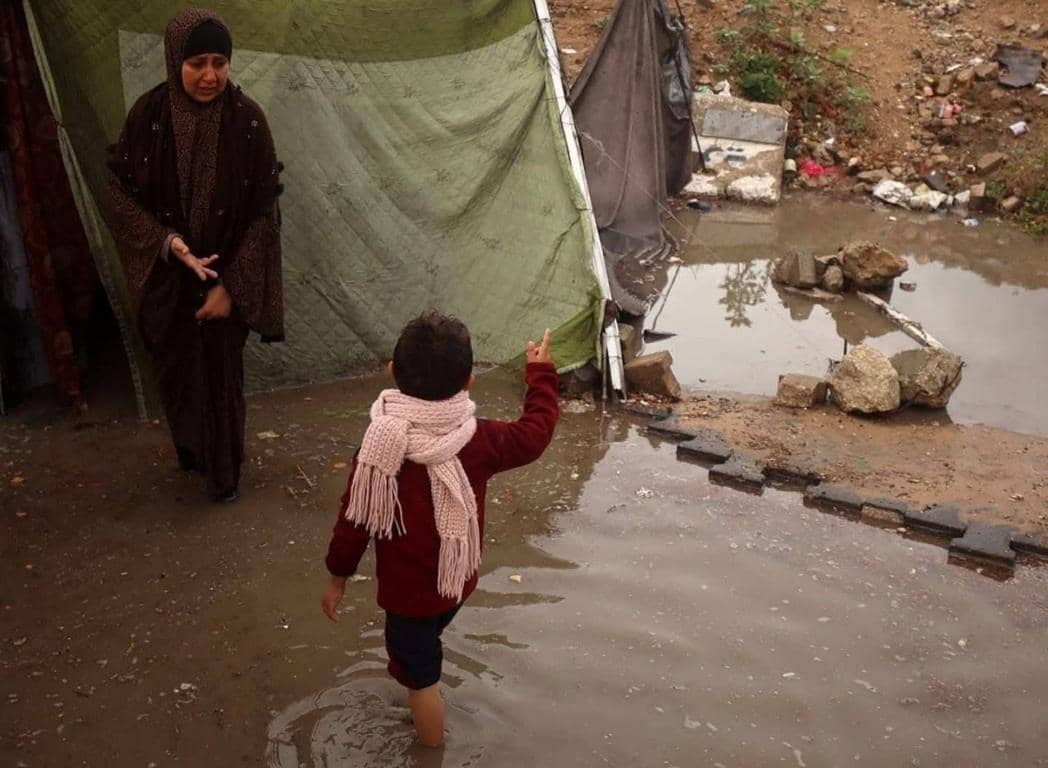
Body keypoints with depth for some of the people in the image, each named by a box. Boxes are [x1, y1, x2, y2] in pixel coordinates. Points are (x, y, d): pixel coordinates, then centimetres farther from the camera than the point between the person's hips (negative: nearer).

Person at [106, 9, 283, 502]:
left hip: (225, 277, -1)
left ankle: (224, 470, 32)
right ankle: (189, 448, 45)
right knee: (176, 371, 17)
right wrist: (167, 242, -21)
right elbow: (119, 191, -5)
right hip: (164, 278, 2)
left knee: (221, 373, 11)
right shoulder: (147, 115, -11)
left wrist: (230, 285, -14)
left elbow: (262, 211, -12)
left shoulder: (247, 120, -14)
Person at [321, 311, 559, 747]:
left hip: (408, 591, -4)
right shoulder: (479, 441, -19)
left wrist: (338, 576, 2)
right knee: (421, 652, 31)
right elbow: (536, 432, -1)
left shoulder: (380, 451, -26)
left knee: (421, 675, 14)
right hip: (458, 579, 5)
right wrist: (540, 373, 13)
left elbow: (355, 520, -14)